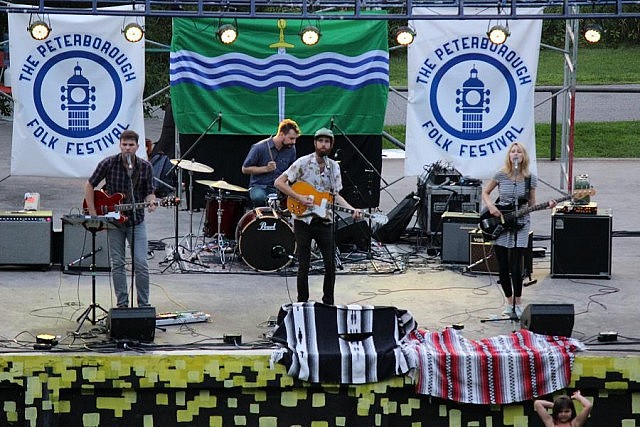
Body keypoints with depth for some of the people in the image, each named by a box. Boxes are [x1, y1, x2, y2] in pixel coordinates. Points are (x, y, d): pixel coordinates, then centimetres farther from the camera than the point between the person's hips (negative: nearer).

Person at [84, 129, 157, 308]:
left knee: (141, 264, -7)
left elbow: (149, 192, 5)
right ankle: (122, 304, 12)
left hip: (136, 220, 0)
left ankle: (143, 305, 2)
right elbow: (90, 185, 1)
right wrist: (93, 212, -4)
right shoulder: (108, 164, -9)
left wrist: (150, 202, -19)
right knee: (117, 264, 4)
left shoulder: (145, 167, -4)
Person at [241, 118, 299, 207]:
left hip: (278, 189, 4)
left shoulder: (291, 149, 3)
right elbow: (245, 169, -6)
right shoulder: (260, 147, -12)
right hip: (259, 187, -4)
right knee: (259, 198, -38)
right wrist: (266, 169, -16)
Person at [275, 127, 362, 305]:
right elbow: (279, 182, -10)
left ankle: (328, 302, 16)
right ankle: (302, 303, 11)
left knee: (330, 264, 1)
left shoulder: (334, 167, 8)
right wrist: (300, 198, -18)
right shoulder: (303, 163, -7)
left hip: (324, 222, 4)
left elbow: (335, 195, 11)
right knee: (304, 266, 0)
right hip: (303, 221, -4)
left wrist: (352, 210, -4)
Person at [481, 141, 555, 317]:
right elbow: (485, 193, 9)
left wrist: (546, 205, -9)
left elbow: (531, 204, 8)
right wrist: (491, 207, -8)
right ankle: (509, 302, 22)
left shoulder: (530, 179, 0)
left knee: (516, 267, -8)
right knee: (502, 268, 4)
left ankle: (518, 304, 6)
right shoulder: (501, 175, -2)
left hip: (520, 225, -1)